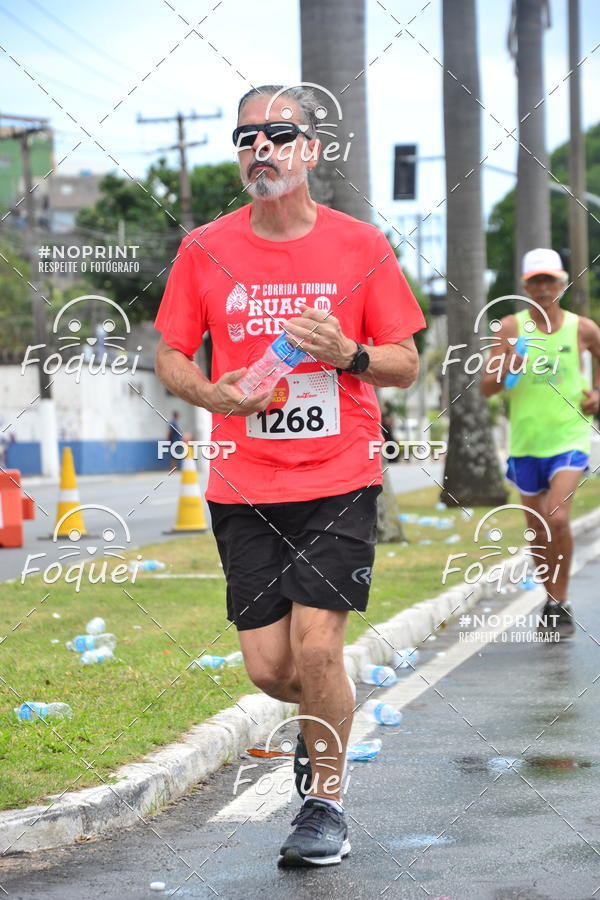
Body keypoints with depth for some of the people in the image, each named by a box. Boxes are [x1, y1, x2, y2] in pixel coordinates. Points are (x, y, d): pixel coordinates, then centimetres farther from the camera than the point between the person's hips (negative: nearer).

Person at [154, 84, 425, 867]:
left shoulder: (360, 245, -1)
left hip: (339, 479, -2)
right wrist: (212, 393, -10)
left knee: (316, 648, -11)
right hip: (243, 487, 2)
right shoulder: (205, 250, 2)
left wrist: (348, 353, -16)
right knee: (269, 668, 3)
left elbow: (406, 366, 3)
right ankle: (326, 715, 39)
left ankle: (326, 801, 12)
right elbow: (170, 357, 10)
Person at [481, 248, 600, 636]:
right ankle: (553, 597, 31)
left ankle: (561, 602, -6)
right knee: (537, 530, 10)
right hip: (526, 441, 2)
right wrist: (506, 369, -27)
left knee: (557, 518, -19)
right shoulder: (512, 328, -3)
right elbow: (486, 386, -7)